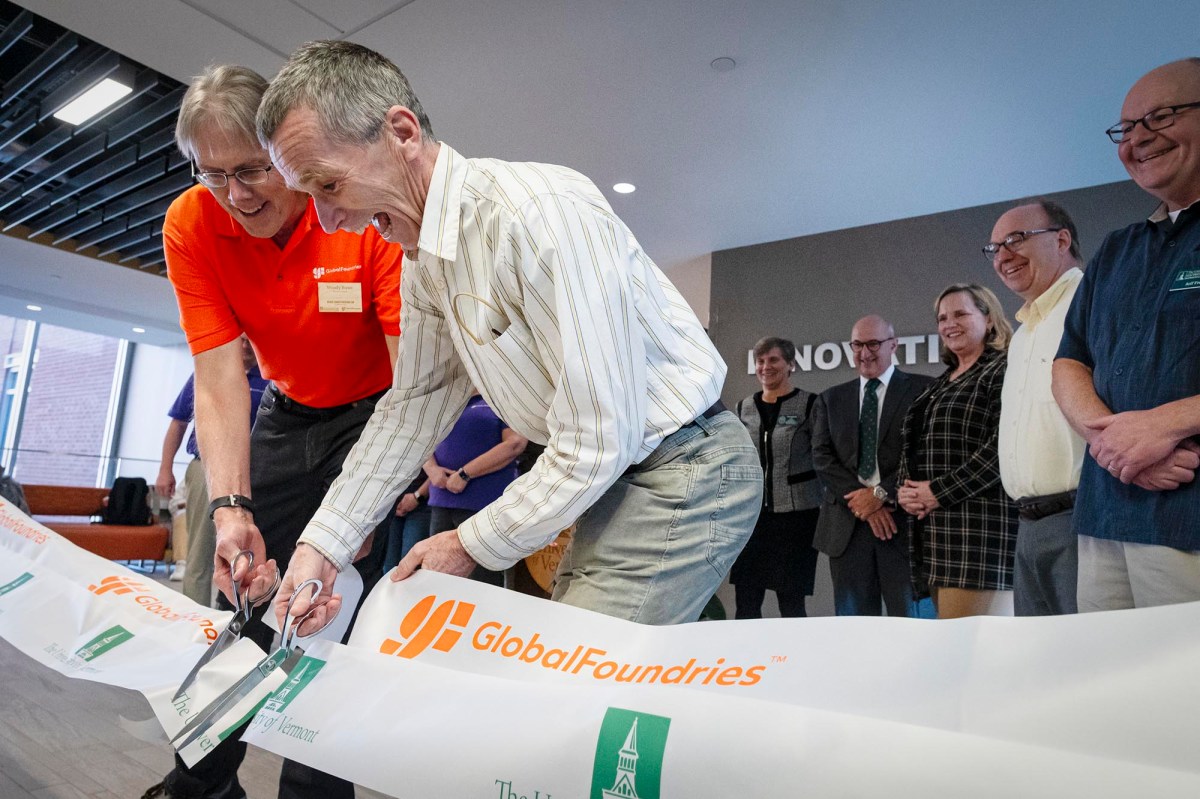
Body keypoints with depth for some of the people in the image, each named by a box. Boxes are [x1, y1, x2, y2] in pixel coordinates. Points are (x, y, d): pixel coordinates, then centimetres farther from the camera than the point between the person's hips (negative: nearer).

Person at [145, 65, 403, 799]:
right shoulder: (191, 225, -12)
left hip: (374, 414, -4)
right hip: (287, 413, 4)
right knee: (242, 595, 8)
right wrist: (230, 508, -28)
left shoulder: (367, 212, -26)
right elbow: (219, 377, -16)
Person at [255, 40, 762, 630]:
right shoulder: (422, 261, 4)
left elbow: (598, 442, -25)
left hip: (683, 469, -8)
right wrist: (323, 543, 4)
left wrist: (472, 545, -11)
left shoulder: (539, 211, -26)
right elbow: (413, 404, 11)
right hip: (615, 479, 9)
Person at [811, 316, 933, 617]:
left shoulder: (923, 389, 4)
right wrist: (861, 501, -7)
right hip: (847, 523, 3)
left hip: (903, 519, -3)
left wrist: (881, 493, -12)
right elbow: (822, 458, 5)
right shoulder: (830, 399, 15)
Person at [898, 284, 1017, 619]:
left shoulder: (1003, 370, -2)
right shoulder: (938, 385, 22)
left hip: (981, 525, -8)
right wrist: (904, 490, 2)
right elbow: (911, 448, 22)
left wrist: (940, 492, -14)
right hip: (933, 527, 8)